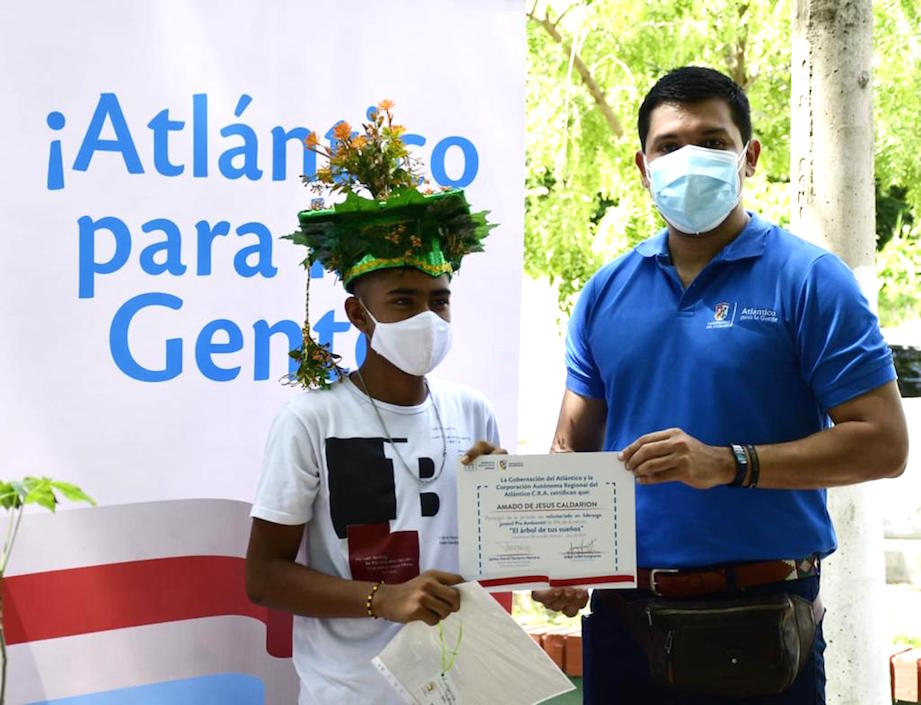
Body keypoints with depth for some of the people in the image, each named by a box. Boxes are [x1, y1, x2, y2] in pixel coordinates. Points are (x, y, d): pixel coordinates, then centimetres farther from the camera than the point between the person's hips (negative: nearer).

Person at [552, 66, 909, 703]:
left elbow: (883, 443, -10)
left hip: (760, 608, -4)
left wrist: (728, 464, -19)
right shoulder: (607, 292, 9)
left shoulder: (807, 280, -4)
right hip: (623, 614, 4)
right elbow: (573, 444, 13)